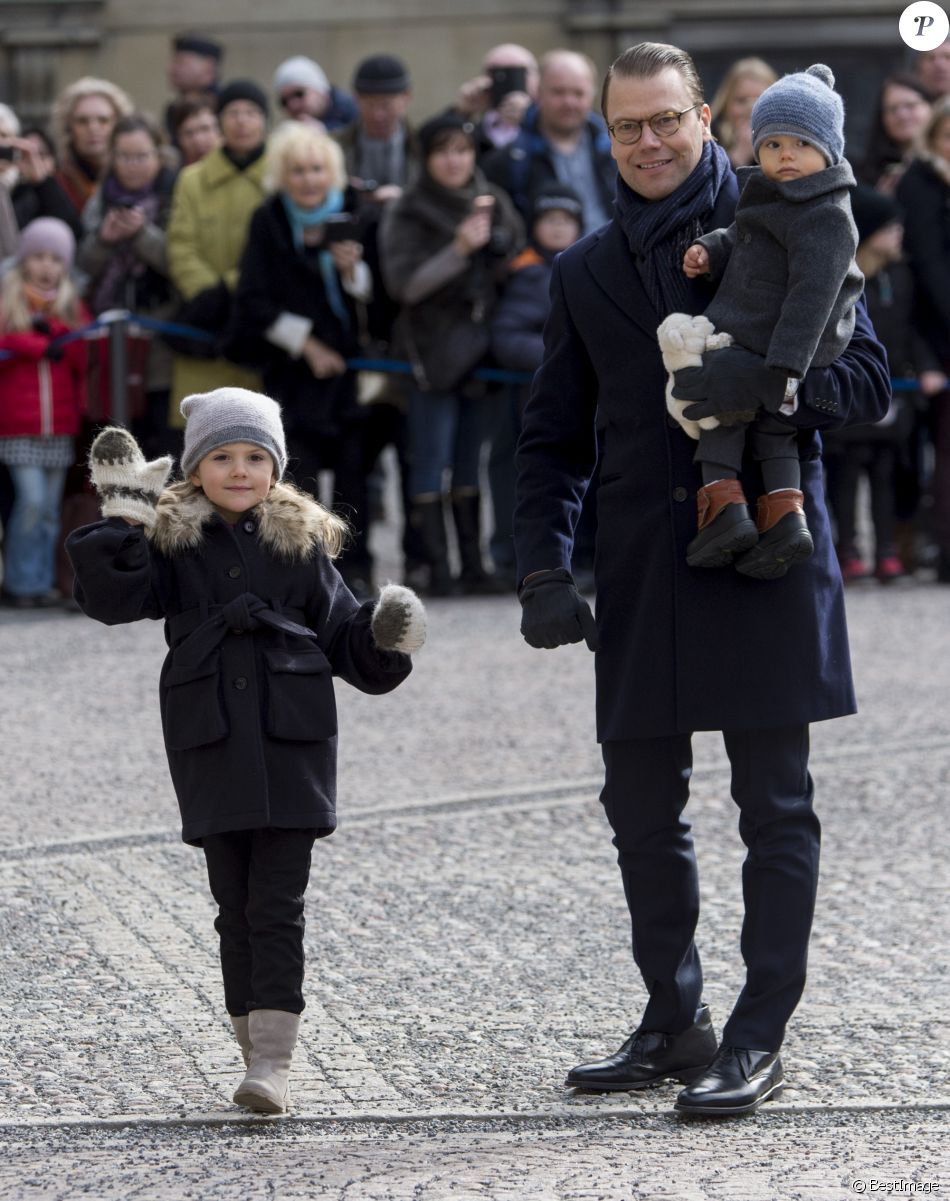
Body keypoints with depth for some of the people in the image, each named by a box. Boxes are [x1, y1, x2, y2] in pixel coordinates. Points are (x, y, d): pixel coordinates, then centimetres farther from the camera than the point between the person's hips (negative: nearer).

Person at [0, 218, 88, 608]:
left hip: (59, 424, 4)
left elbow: (82, 357, 2)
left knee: (49, 507, 4)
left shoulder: (72, 307, 13)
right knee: (31, 498, -13)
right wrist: (41, 346, -14)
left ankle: (42, 583, 10)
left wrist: (52, 329, -13)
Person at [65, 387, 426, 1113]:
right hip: (212, 744, 1)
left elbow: (341, 634, 11)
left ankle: (274, 1061, -11)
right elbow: (114, 599, -9)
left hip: (291, 739, -1)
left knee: (278, 905, -7)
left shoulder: (301, 543, 8)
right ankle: (255, 1046, 15)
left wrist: (385, 637, -7)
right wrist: (123, 521, -16)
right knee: (236, 904, 7)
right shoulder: (172, 542, 6)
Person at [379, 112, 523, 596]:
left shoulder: (494, 203, 9)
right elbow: (404, 284, -12)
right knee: (430, 465, -5)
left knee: (471, 462, 7)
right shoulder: (407, 214, -3)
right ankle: (438, 568, -5)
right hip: (434, 350, -4)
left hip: (482, 345, 4)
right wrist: (458, 250, -20)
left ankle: (473, 565, 10)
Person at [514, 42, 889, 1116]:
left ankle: (758, 1039, 3)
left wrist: (774, 377, -24)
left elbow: (867, 379, -4)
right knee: (641, 809, 9)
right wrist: (543, 571, 4)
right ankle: (673, 1025, 21)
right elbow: (553, 435, 15)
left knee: (775, 807, -2)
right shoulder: (586, 272, 14)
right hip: (643, 572, 5)